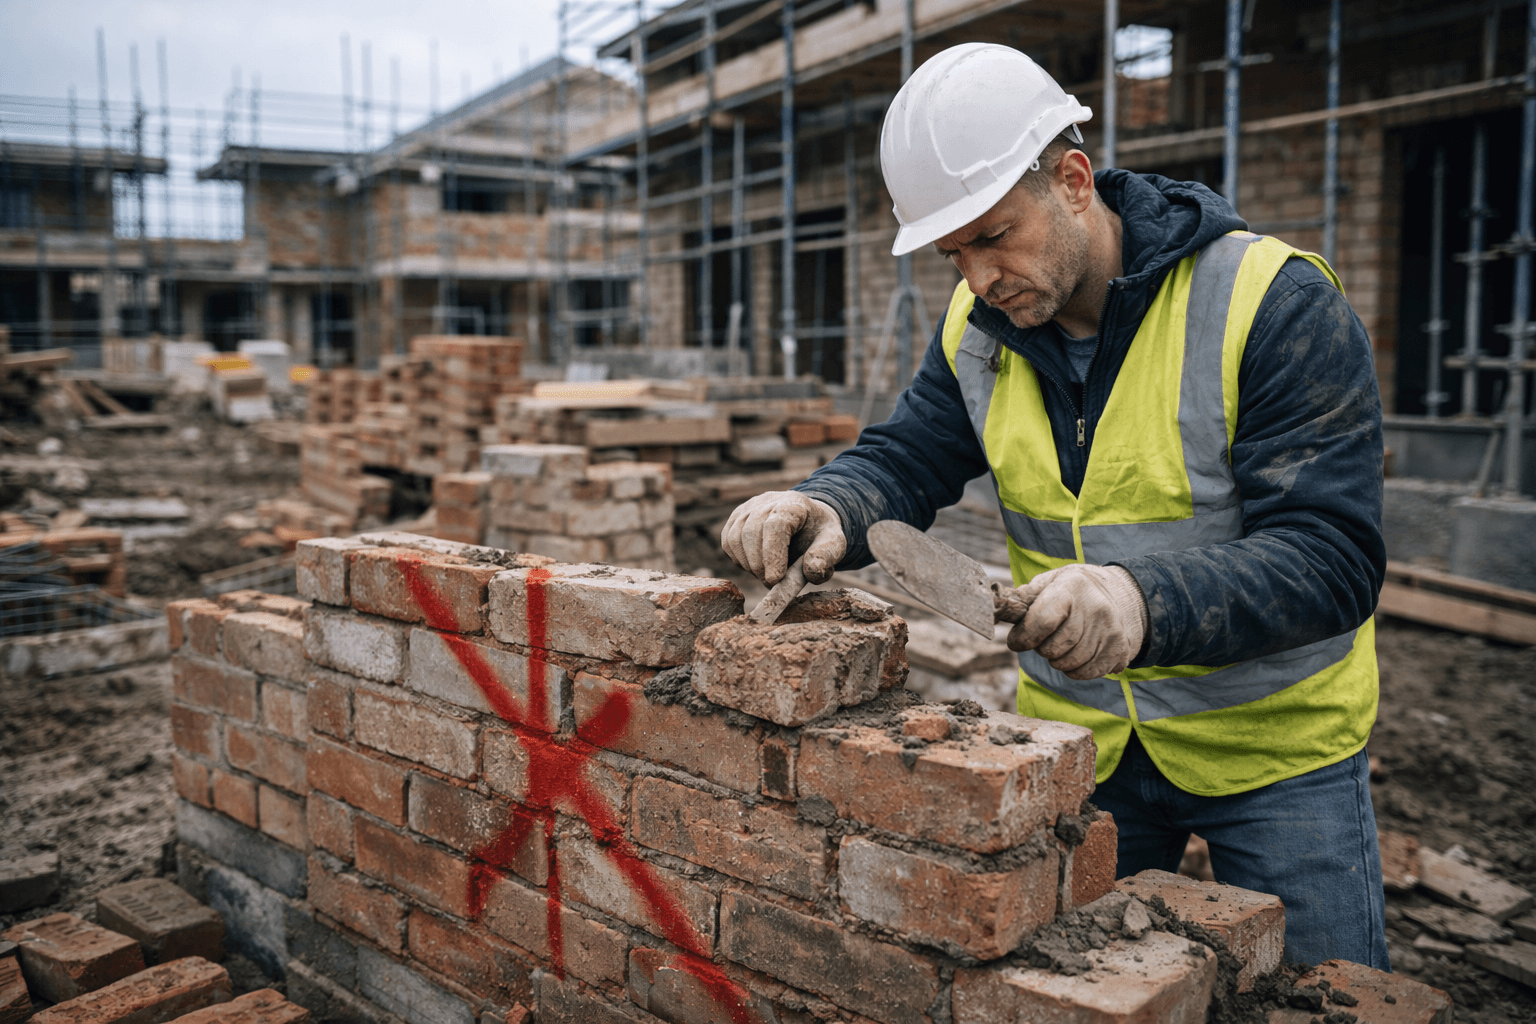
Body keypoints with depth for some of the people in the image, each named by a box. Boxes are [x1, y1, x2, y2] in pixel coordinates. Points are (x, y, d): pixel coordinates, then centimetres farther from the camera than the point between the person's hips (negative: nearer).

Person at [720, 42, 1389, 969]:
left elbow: (1332, 555, -27)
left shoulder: (1276, 303, -21)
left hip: (1275, 746, -4)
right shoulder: (977, 333, -4)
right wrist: (823, 510, -26)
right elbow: (902, 464, -1)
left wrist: (1146, 602, -45)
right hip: (1077, 739, 4)